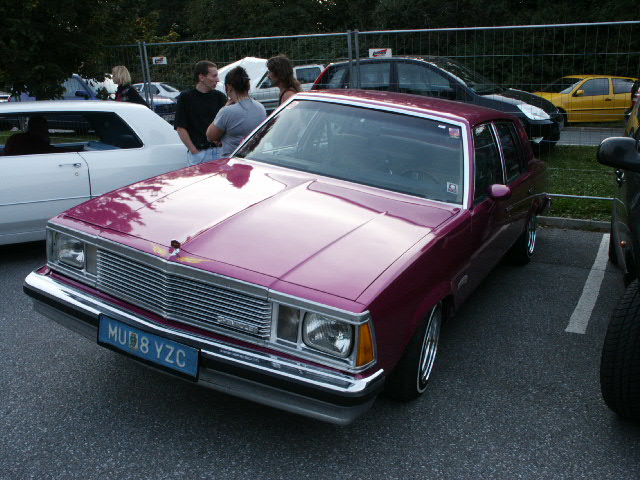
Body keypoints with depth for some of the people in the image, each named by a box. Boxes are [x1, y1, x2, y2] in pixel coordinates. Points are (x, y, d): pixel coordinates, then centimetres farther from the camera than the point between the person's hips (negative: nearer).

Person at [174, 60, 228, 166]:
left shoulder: (220, 97, 12)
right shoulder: (185, 98, 2)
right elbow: (180, 128, -1)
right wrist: (194, 151, -7)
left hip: (220, 150, 3)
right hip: (198, 152, -3)